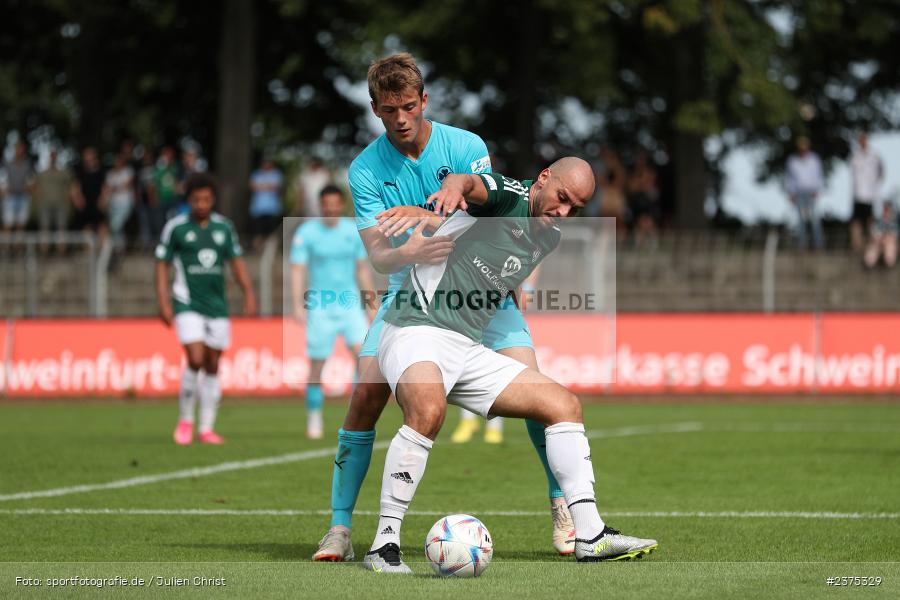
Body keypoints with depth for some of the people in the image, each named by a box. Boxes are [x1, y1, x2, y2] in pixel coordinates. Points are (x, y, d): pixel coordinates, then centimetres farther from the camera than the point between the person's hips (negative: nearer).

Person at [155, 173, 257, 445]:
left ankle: (207, 428, 12)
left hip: (217, 306, 4)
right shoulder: (176, 227, -2)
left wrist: (249, 293, 4)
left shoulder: (223, 227, 8)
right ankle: (185, 420, 0)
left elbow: (236, 260, 15)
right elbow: (162, 265, 1)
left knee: (212, 367, 5)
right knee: (195, 360, -17)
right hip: (188, 303, -4)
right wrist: (163, 302, -7)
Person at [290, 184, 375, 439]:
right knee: (316, 366, 0)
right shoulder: (306, 233, -3)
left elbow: (363, 269, 14)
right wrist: (298, 305, -15)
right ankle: (314, 420, 13)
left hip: (350, 304, 2)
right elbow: (297, 270, -5)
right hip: (319, 307, -2)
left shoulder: (354, 231, 6)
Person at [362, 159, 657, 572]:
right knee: (428, 409, -37)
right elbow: (476, 186, -33)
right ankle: (384, 545, -32)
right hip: (415, 332, -9)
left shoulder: (550, 240, 17)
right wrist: (456, 186, -52)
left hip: (468, 351, 9)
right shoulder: (509, 196, -7)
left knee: (563, 403, 3)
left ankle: (590, 536, 4)